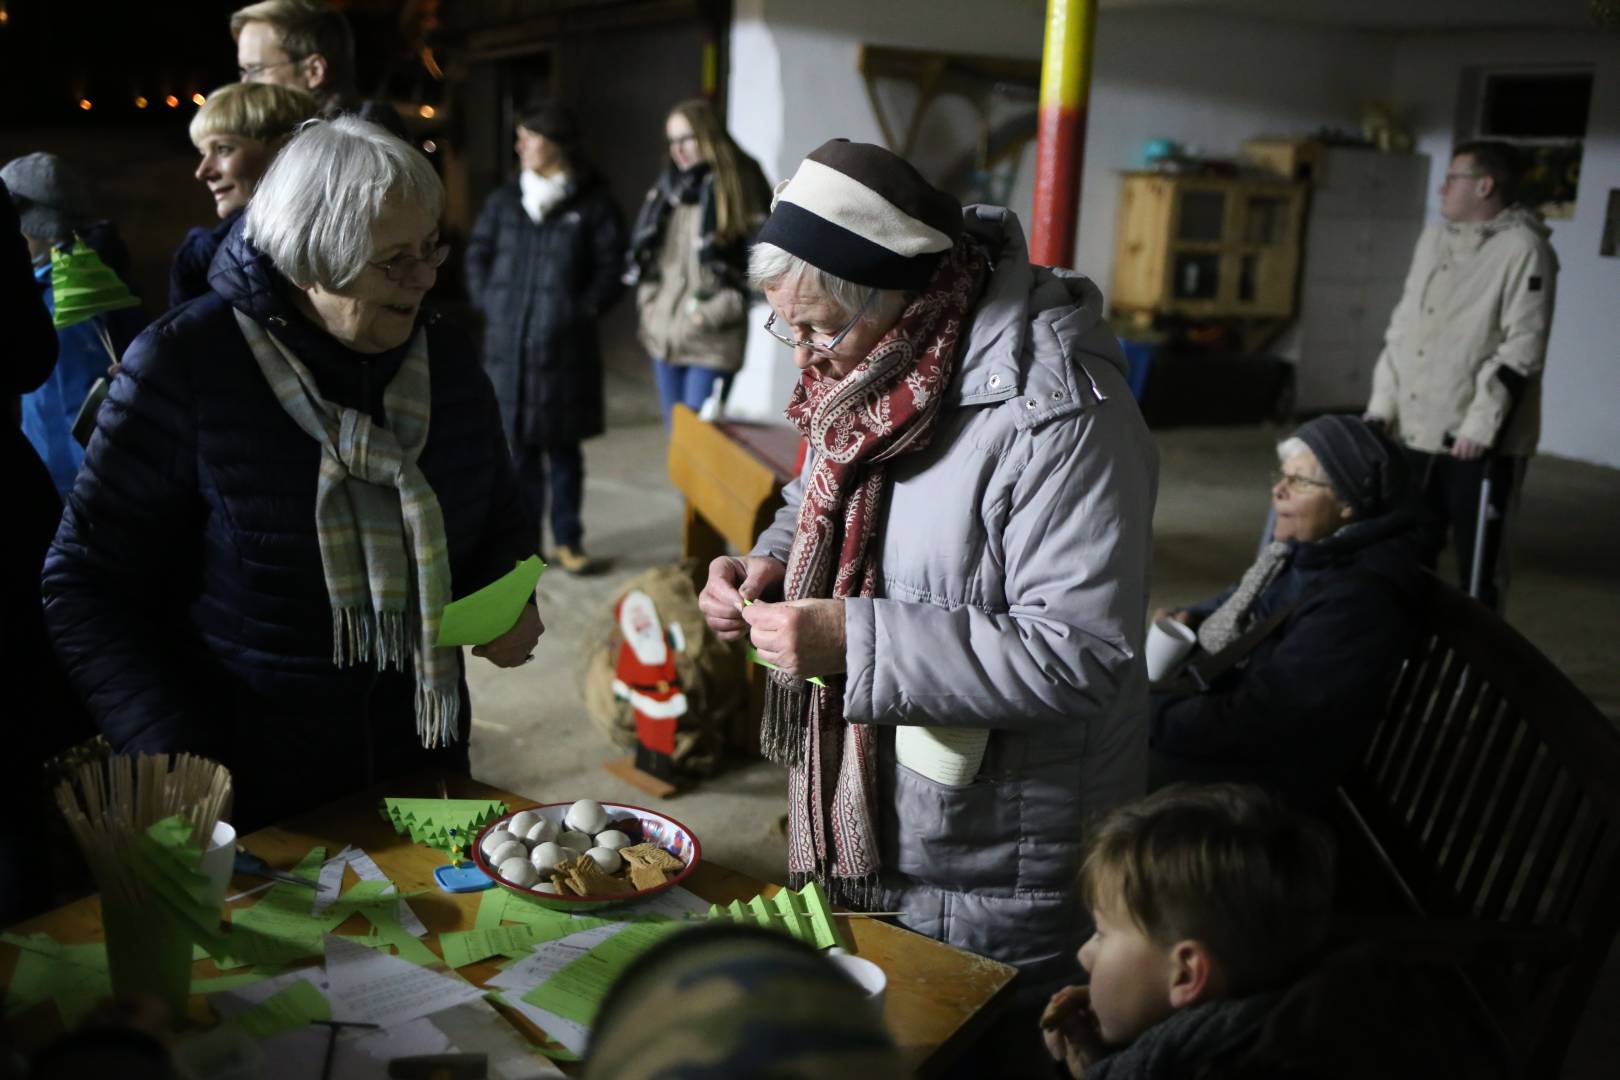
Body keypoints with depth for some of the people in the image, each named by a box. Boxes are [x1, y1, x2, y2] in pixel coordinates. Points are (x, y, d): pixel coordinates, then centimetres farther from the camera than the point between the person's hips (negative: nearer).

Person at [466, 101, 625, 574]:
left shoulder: (592, 202, -3)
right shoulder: (504, 200, 8)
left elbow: (612, 265, -2)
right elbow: (478, 253, 16)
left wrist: (583, 309, -9)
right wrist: (488, 302, 5)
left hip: (565, 346, -3)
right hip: (508, 343, 3)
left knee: (563, 446, 6)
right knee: (519, 443, 7)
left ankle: (568, 539, 16)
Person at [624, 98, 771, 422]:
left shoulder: (740, 187, -6)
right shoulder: (668, 186, 13)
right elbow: (643, 253, 21)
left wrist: (713, 313, -13)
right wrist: (648, 301, 9)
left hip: (711, 342, -6)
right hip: (663, 334, 7)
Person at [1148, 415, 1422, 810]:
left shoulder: (1355, 601, -29)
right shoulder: (1310, 546, -1)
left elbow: (1253, 721, -29)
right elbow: (1247, 601, 20)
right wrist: (1191, 617, -1)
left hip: (1263, 780, -9)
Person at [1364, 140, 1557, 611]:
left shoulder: (1523, 248, -10)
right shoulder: (1433, 239, 12)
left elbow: (1523, 349, -16)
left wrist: (1481, 425, -19)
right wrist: (1383, 402, 10)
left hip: (1481, 441, -7)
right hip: (1415, 431, 7)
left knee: (1478, 559, 3)